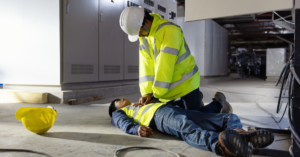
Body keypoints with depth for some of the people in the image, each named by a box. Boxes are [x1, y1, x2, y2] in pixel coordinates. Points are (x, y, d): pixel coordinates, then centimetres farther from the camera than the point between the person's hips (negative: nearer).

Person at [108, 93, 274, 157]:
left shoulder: (141, 106, 45)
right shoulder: (119, 114, 30)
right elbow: (125, 124, 2)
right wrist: (137, 128, -22)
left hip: (179, 111, 7)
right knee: (188, 130, -41)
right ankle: (219, 144, -68)